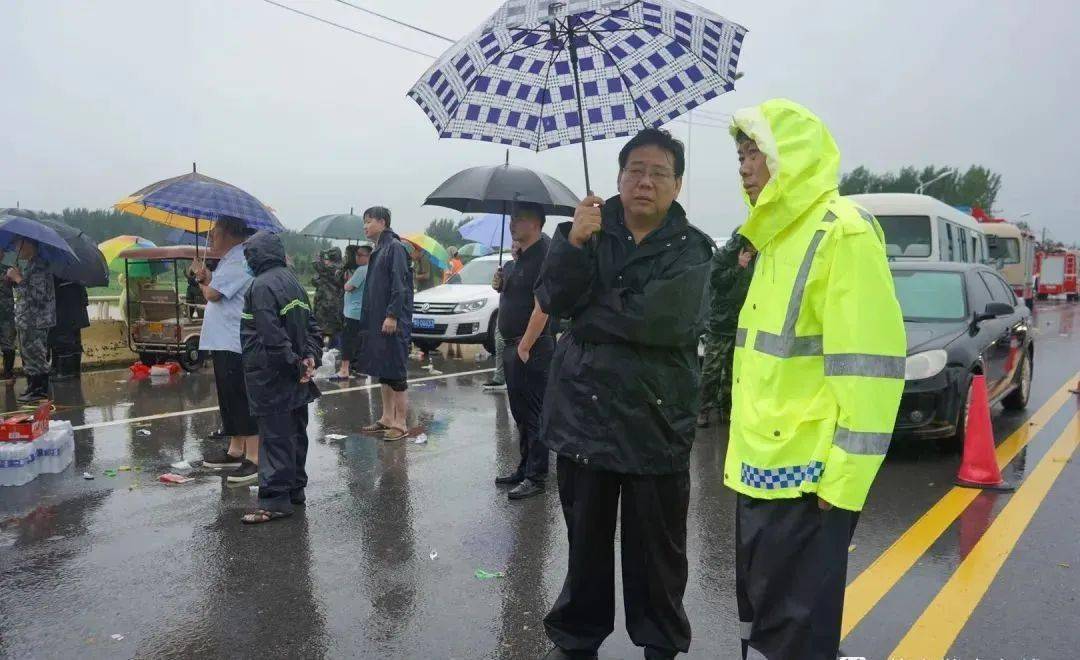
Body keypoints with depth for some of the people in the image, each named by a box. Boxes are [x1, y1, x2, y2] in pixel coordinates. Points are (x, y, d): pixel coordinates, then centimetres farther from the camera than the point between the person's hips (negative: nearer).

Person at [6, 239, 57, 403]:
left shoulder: (38, 266, -16)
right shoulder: (30, 265, 15)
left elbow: (36, 294, -24)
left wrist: (18, 278, -18)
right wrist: (14, 280, 8)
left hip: (35, 322, -10)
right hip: (26, 321, 10)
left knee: (34, 355, -4)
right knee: (28, 355, 15)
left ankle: (40, 391, 2)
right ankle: (33, 388, 22)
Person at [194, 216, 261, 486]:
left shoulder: (238, 262, -14)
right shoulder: (230, 259, 19)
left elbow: (212, 293, -18)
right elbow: (213, 291, 20)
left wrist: (203, 279, 2)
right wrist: (207, 278, 1)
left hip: (234, 344, -11)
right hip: (224, 342, 11)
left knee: (241, 399, -11)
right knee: (230, 398, 17)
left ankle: (255, 458, -10)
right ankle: (236, 450, 28)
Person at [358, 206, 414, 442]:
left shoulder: (394, 247, -10)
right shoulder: (378, 249, 17)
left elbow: (400, 285, -18)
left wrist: (392, 315, -22)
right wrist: (370, 319, 18)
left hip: (392, 322, -9)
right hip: (377, 321, 9)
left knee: (395, 373, -4)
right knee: (382, 371, 13)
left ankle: (400, 423, 2)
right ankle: (387, 418, 22)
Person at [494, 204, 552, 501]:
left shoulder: (543, 254, -15)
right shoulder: (522, 256, 16)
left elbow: (542, 306, -21)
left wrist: (525, 346, -21)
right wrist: (501, 287, 9)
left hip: (532, 347, -10)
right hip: (514, 346, 10)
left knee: (533, 414, -3)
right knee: (521, 412, 16)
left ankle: (536, 477, 5)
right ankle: (525, 469, 27)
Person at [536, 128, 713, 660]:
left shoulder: (690, 250, -3)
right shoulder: (592, 229, 6)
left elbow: (658, 318, -19)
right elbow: (554, 299, -9)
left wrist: (589, 316, -9)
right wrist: (573, 243, -24)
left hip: (655, 419, -2)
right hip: (584, 411, 2)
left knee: (656, 547, 10)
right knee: (586, 538, 15)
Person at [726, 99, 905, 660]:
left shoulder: (841, 232, -14)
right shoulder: (776, 234, 15)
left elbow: (868, 367, -20)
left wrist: (843, 479, -20)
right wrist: (744, 451, 18)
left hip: (804, 477, -9)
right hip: (760, 469, 9)